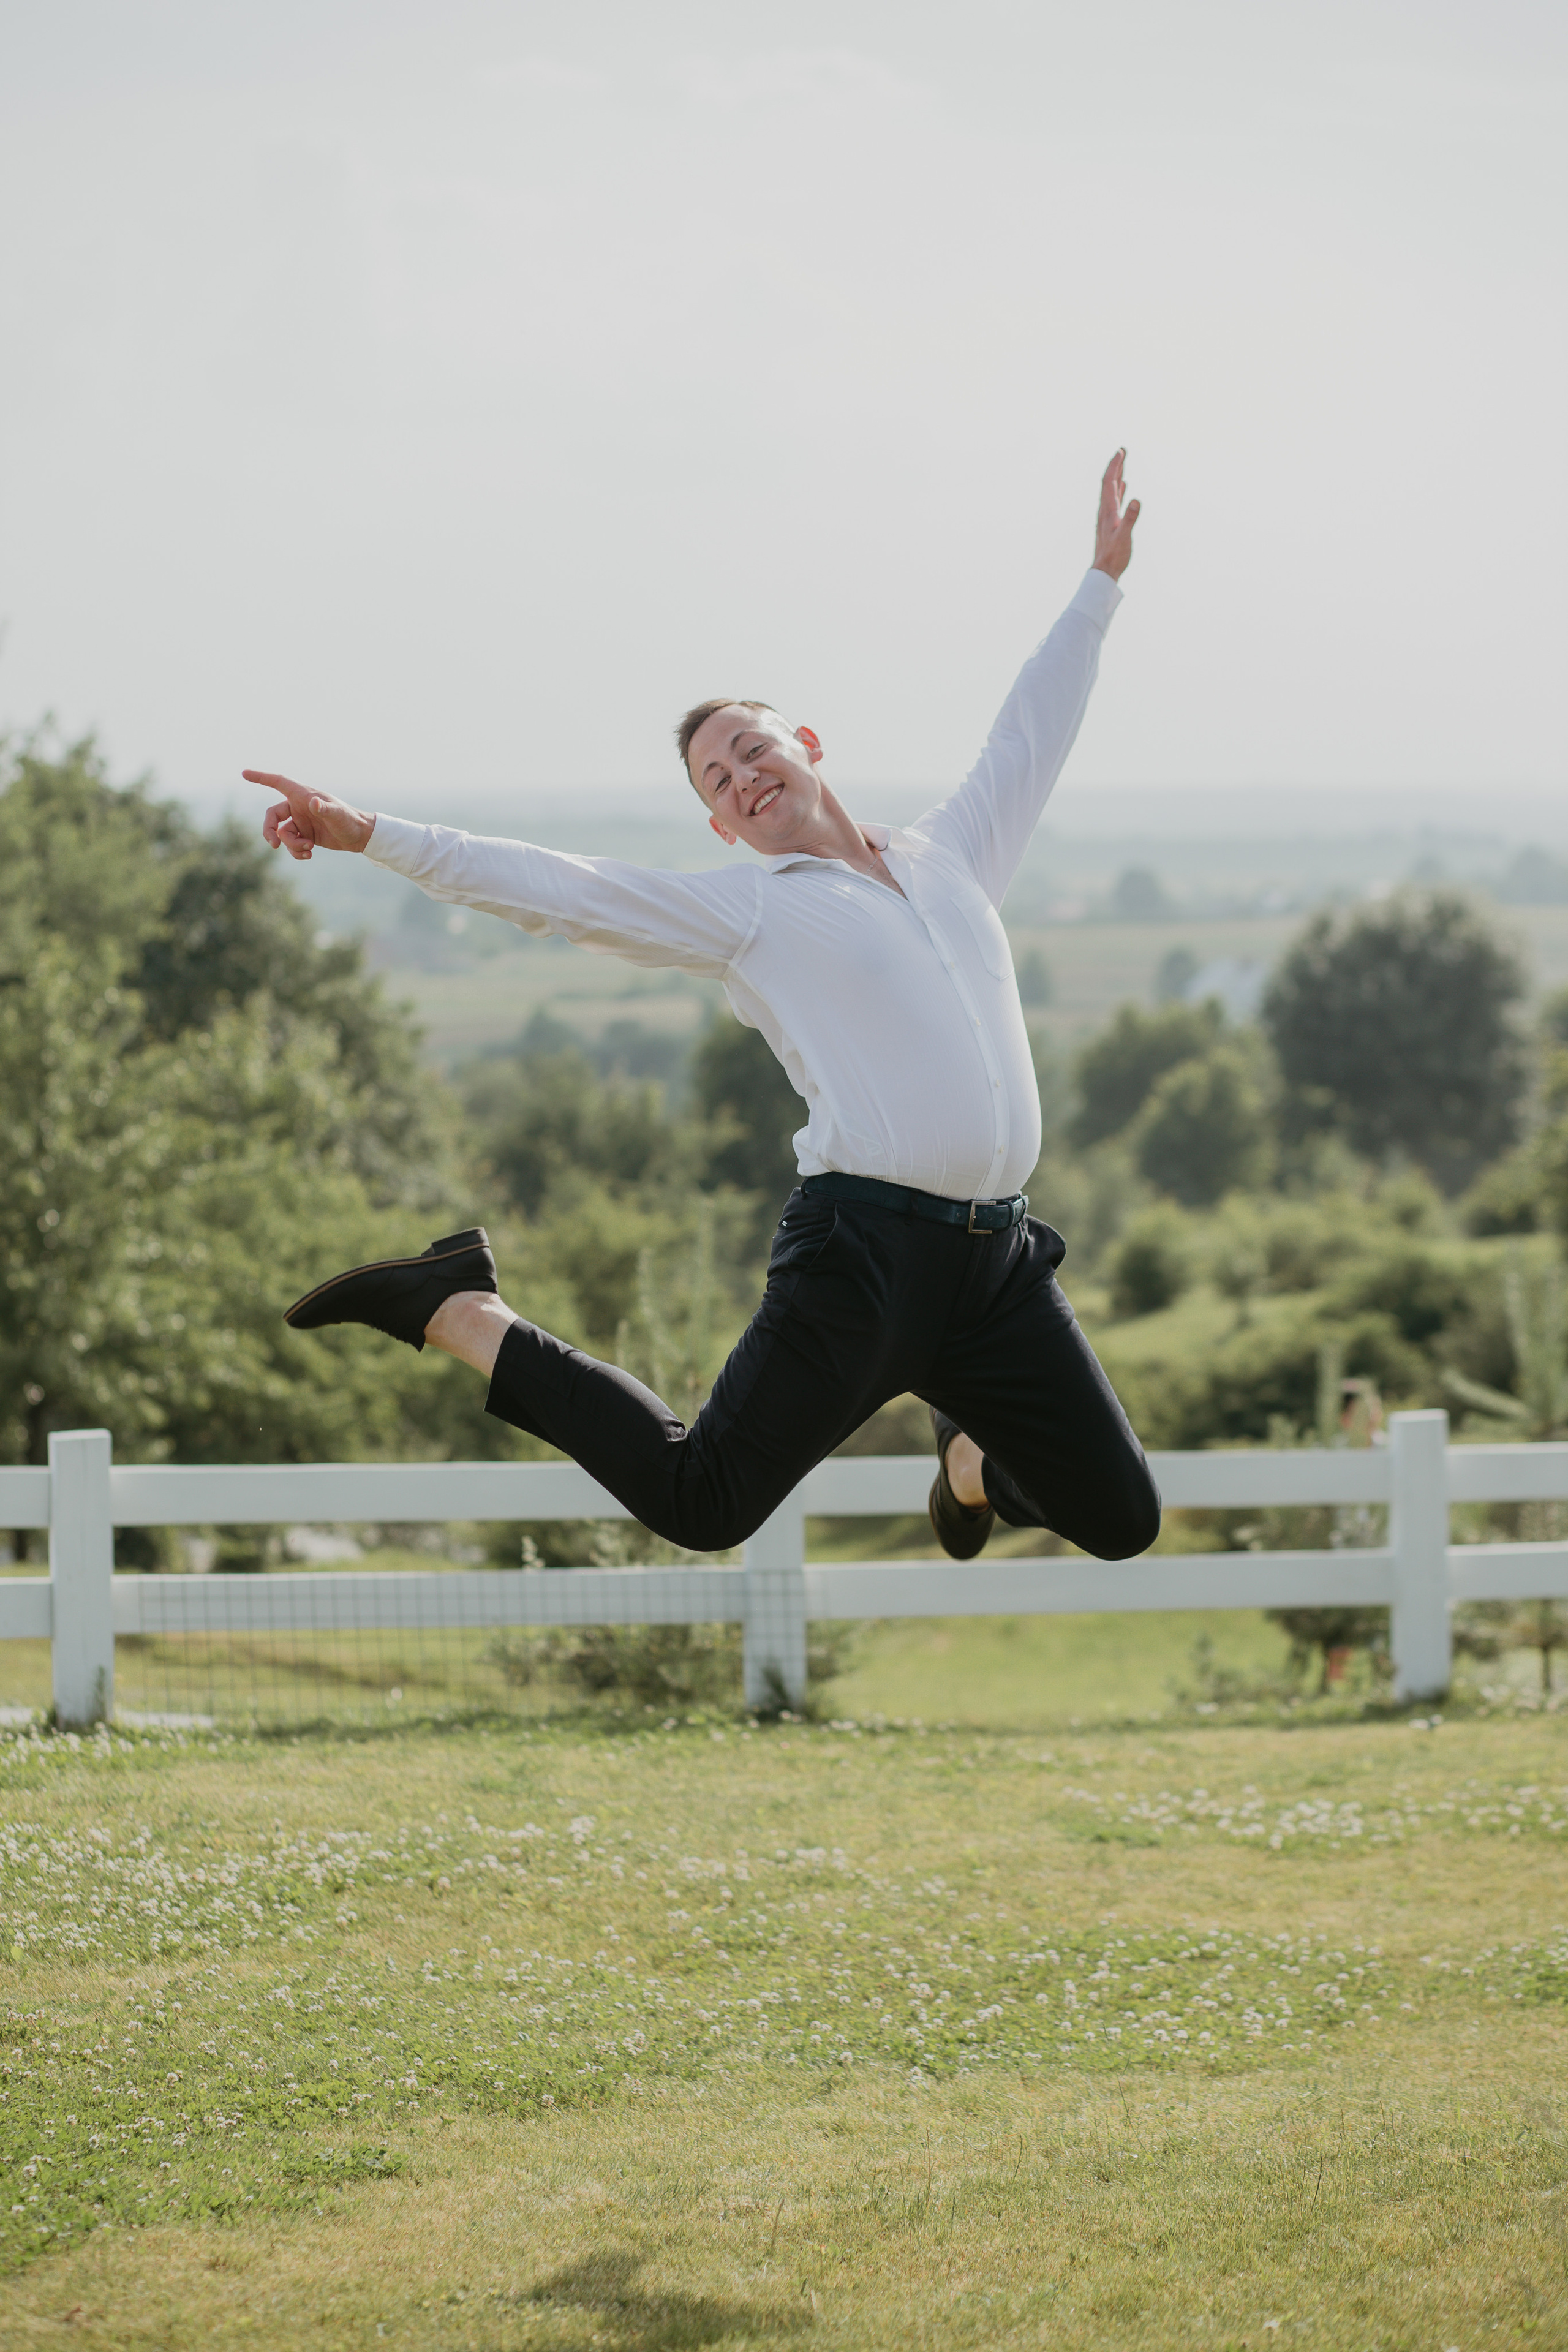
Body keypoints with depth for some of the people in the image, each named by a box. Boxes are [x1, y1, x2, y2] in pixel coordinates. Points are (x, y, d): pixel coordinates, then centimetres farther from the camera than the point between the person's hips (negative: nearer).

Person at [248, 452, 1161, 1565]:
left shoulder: (951, 855, 20)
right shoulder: (742, 910, 6)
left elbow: (1032, 733, 32)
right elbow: (560, 889, 0)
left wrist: (1103, 582, 38)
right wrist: (377, 837, -8)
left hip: (1000, 1261, 5)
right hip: (861, 1250, -5)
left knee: (1120, 1520, 6)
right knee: (700, 1502, -13)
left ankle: (974, 1459, 37)